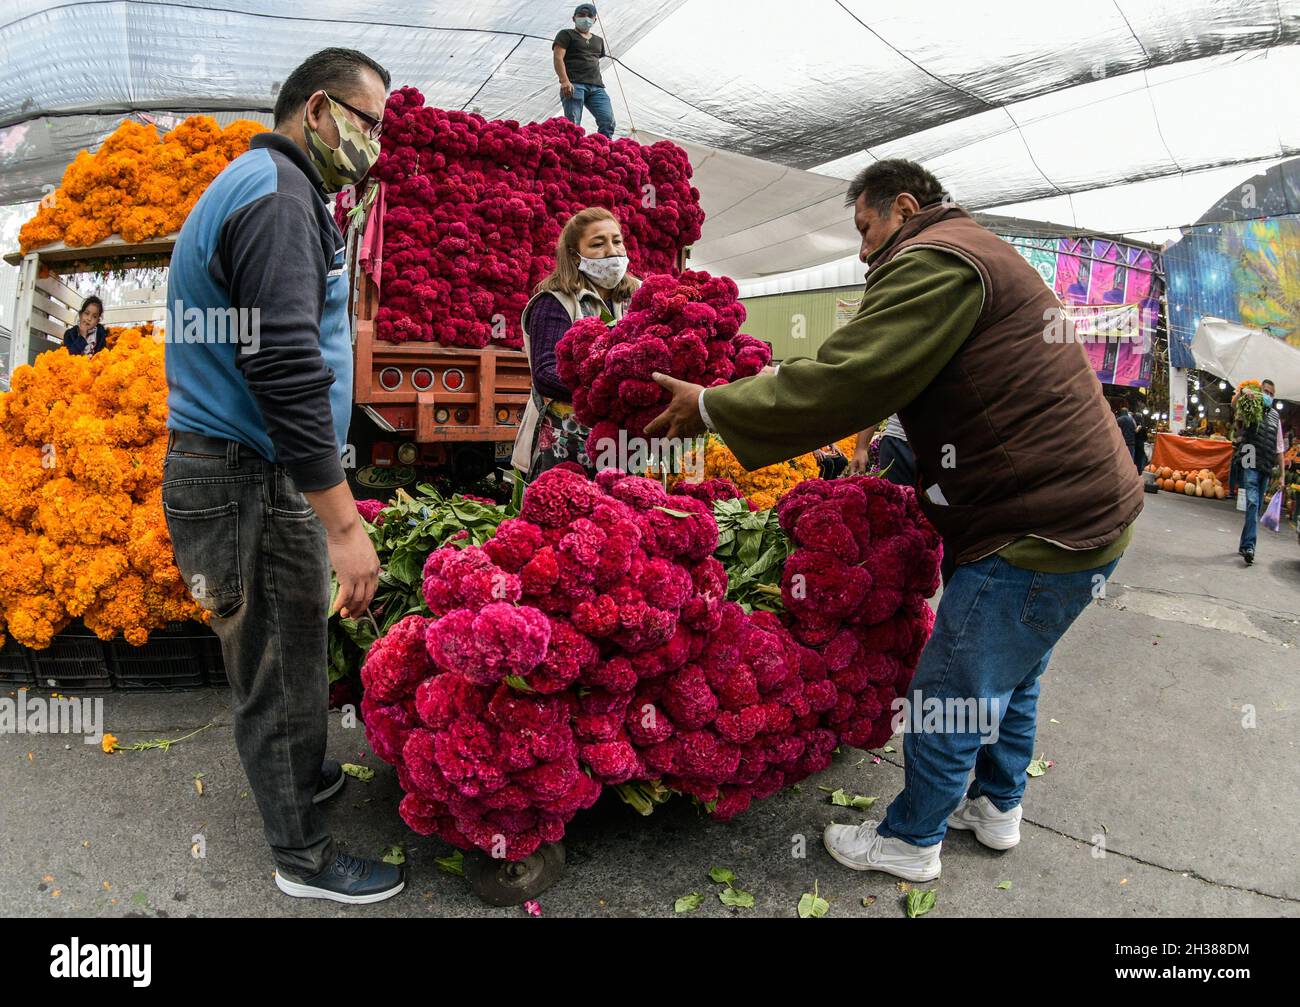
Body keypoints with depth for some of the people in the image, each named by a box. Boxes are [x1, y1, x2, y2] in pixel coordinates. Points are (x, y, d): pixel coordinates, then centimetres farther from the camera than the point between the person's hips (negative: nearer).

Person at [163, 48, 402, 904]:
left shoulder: (269, 186, 19)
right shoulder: (278, 193, -16)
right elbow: (287, 369, -26)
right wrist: (345, 523, -26)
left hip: (257, 471, 10)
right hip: (246, 481, -10)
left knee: (293, 644, 20)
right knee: (279, 666, 2)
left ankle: (304, 774, 39)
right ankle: (305, 856, 19)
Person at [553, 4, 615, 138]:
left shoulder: (598, 40, 29)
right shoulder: (566, 35, 11)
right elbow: (558, 58, -2)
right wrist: (564, 81, -17)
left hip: (596, 87, 5)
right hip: (574, 85, -5)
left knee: (608, 122, -14)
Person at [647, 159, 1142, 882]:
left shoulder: (935, 260, -16)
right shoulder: (984, 255, 19)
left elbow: (841, 383, -23)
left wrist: (712, 407, -14)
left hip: (1042, 525, -10)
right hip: (1088, 507, 10)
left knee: (949, 696, 5)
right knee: (1013, 677, 25)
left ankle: (911, 842, 24)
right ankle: (998, 808, 45)